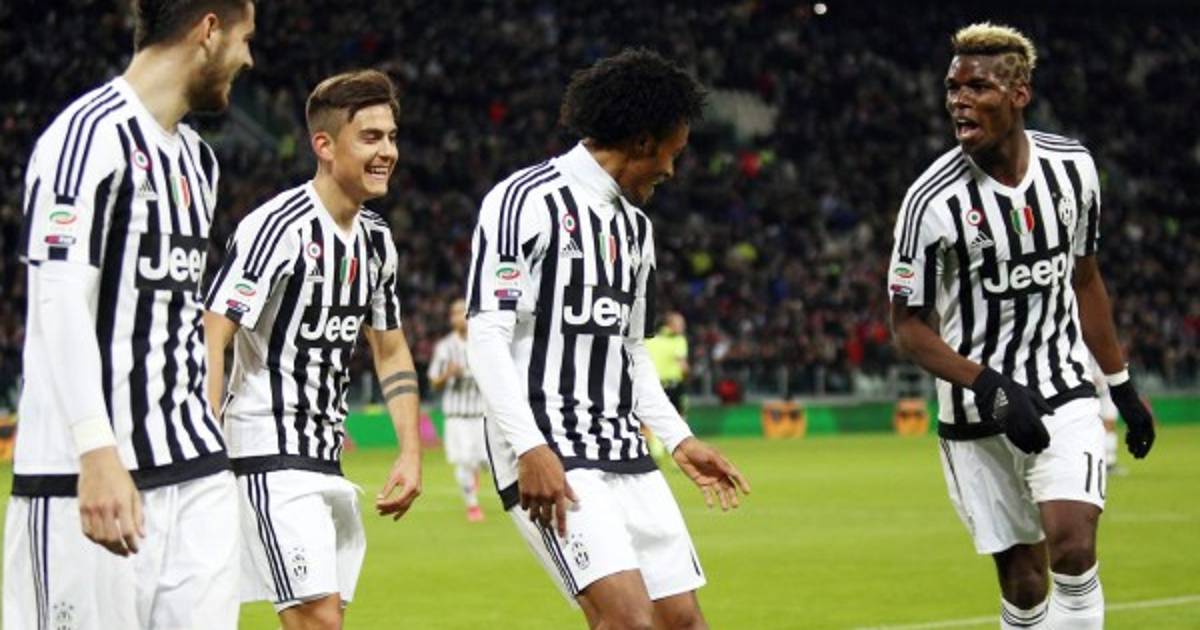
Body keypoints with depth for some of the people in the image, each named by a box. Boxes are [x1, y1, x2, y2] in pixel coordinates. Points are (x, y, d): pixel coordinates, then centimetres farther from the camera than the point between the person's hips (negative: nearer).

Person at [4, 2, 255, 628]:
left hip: (196, 475, 8)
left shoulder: (197, 158, 18)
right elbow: (59, 302, -18)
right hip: (94, 478, -8)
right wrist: (98, 454, -25)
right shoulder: (92, 133, -10)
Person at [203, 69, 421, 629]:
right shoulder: (278, 227, -15)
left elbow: (390, 351, 23)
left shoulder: (376, 240, 12)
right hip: (268, 456, -9)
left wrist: (410, 454, 13)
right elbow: (210, 339, -19)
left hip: (326, 460, 9)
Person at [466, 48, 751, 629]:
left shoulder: (634, 225, 19)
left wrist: (678, 439, 20)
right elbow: (486, 337, -14)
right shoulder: (526, 200, -8)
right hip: (548, 460, -9)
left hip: (625, 453, 9)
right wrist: (531, 449, -22)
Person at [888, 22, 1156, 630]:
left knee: (1072, 544, -19)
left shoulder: (1071, 166, -2)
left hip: (1065, 394, 2)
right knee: (1022, 581, 1)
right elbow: (907, 325, -8)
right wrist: (992, 387, -21)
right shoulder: (933, 201, -15)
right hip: (978, 418, -2)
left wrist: (1122, 387, 16)